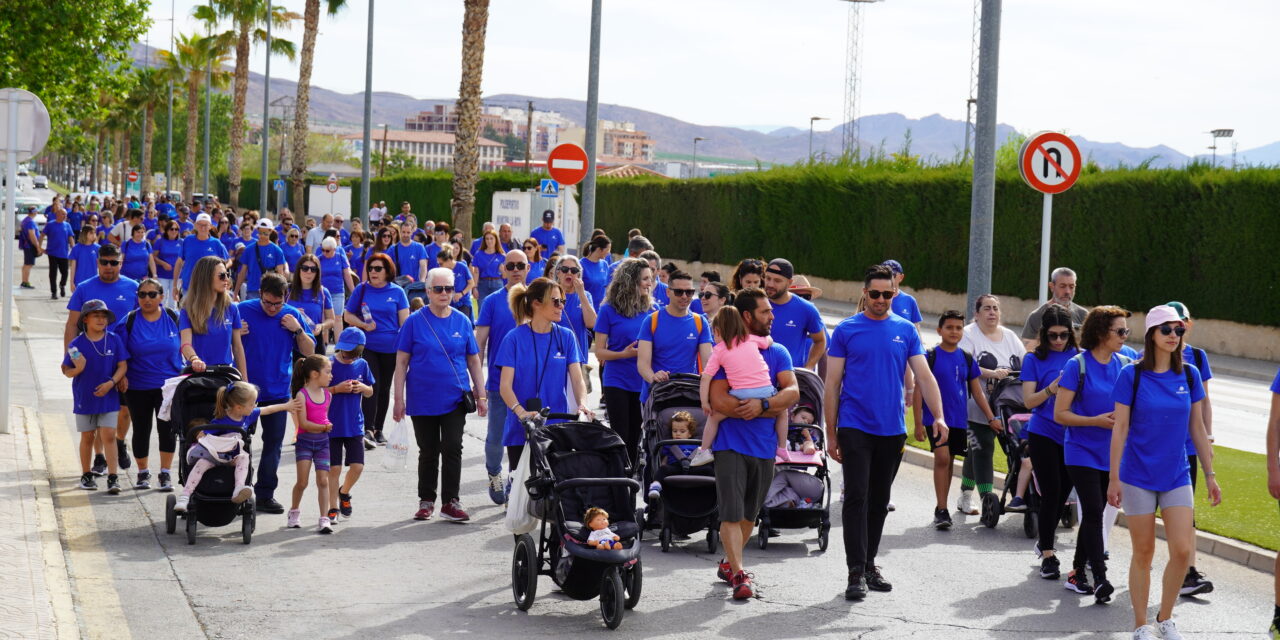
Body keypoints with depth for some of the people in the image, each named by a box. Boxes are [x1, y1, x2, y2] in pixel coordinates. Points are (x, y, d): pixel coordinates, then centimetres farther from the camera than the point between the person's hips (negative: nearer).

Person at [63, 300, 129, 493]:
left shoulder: (114, 340, -4)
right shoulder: (77, 344, -6)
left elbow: (122, 366, -1)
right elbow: (67, 371, -1)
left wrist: (111, 382, -15)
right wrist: (78, 369, -23)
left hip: (108, 397, 0)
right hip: (84, 398, 0)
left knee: (108, 435, -6)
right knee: (87, 437, 11)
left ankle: (112, 477, -6)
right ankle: (86, 475, 25)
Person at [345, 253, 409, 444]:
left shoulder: (397, 292, 2)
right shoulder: (361, 290, 2)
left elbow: (404, 321, 2)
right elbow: (347, 315, 8)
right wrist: (364, 325, -10)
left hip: (391, 348, 1)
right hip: (367, 347, -1)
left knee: (384, 388, 10)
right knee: (371, 386, -13)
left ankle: (378, 429, 21)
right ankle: (368, 429, -16)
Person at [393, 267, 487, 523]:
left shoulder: (462, 322, 4)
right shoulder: (415, 322, -2)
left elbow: (473, 361, 9)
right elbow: (401, 361, -1)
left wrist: (481, 396, 6)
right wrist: (399, 399, -5)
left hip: (455, 399, 1)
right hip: (422, 400, -1)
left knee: (452, 449, -7)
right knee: (428, 452, 9)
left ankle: (451, 502, -1)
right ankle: (426, 501, 21)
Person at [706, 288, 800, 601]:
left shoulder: (777, 352, 9)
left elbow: (792, 392, -4)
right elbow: (719, 400, -15)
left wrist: (762, 404, -24)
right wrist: (772, 410, -12)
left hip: (765, 446, 4)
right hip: (731, 443, -4)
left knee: (750, 513, 13)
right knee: (731, 513, -10)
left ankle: (729, 563, 30)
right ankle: (739, 575, -10)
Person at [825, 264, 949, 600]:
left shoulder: (906, 330, 7)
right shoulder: (846, 330, -1)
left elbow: (924, 375, 2)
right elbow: (832, 384, 1)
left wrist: (938, 416, -13)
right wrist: (830, 434, -2)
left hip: (892, 430, 3)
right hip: (855, 429, -3)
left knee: (879, 501, 12)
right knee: (856, 498, -9)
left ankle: (870, 564, 24)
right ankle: (856, 572, -8)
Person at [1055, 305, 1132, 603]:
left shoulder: (1124, 365, 5)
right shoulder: (1078, 365, -10)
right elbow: (1060, 414, -10)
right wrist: (1096, 421, -19)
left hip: (1111, 453, 5)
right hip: (1081, 452, -5)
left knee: (1094, 514, 11)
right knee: (1093, 512, -13)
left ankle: (1077, 573, 22)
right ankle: (1100, 578, -13)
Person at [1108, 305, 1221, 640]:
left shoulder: (1189, 374, 2)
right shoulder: (1132, 374, -7)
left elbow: (1197, 427, 8)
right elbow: (1120, 428, -5)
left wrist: (1210, 475, 8)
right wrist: (1114, 479, -7)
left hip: (1177, 475, 3)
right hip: (1138, 476, -3)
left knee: (1183, 550, -6)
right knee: (1143, 553, 4)